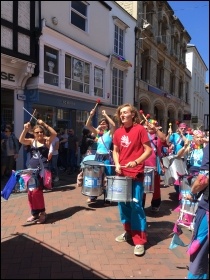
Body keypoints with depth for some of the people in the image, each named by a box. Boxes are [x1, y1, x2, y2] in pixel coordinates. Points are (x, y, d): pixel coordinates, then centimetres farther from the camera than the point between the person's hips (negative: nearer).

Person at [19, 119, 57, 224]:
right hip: (32, 169, 5)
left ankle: (42, 212, 5)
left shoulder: (47, 141, 0)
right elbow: (21, 140, -7)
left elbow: (54, 134, -17)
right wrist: (25, 129, -19)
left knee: (36, 191, -14)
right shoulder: (32, 141, 9)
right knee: (30, 192, 6)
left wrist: (44, 124, -20)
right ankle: (34, 213, 23)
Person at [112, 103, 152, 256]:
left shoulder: (140, 129, -8)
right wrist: (117, 164, -2)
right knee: (123, 204, 13)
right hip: (122, 173, 6)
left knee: (136, 205, -6)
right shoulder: (118, 132, 7)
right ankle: (128, 232, 32)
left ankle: (139, 241, 4)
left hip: (136, 174, -6)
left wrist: (135, 162, -22)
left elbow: (148, 150, -9)